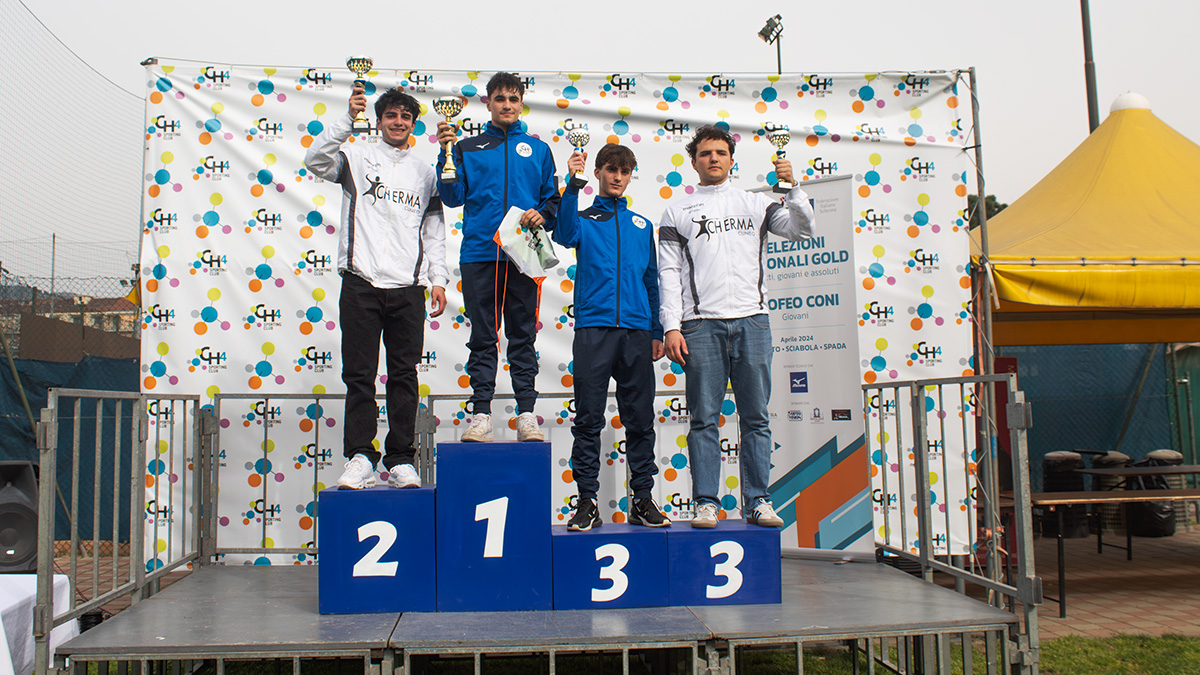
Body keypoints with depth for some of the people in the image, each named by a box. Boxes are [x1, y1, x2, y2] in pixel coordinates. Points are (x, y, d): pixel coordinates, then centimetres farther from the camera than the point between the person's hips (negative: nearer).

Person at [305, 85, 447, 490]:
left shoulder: (424, 172, 18)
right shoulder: (357, 157, 9)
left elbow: (434, 230, 17)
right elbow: (316, 161, -11)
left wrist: (437, 279, 7)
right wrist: (348, 118, -17)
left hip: (408, 288, 2)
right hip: (361, 282, -2)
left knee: (404, 376, 3)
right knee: (359, 373, -2)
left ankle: (401, 460, 9)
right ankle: (359, 457, 3)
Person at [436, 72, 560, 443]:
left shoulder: (538, 149, 16)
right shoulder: (468, 148, 13)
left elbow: (552, 199, 15)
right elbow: (453, 197, 4)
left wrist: (542, 214, -6)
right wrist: (446, 155, -6)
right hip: (479, 254, 0)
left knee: (523, 337, 2)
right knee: (483, 338, 2)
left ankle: (527, 415, 6)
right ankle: (480, 415, 6)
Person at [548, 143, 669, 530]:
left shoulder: (642, 226, 19)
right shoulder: (584, 219, 11)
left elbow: (651, 281, 20)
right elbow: (564, 235, -13)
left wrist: (657, 332, 14)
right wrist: (573, 185, -23)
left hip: (636, 330, 3)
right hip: (593, 328, -2)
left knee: (640, 419, 5)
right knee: (589, 419, -2)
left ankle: (643, 499, 13)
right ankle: (587, 502, 4)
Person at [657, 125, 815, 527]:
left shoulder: (755, 204, 16)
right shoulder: (677, 213, 12)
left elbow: (802, 230, 6)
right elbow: (669, 274, 5)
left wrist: (792, 188, -9)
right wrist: (671, 327, -5)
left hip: (752, 320, 2)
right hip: (701, 325, -1)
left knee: (755, 417, 3)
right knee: (704, 418, -1)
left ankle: (757, 502, 9)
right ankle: (706, 503, 5)